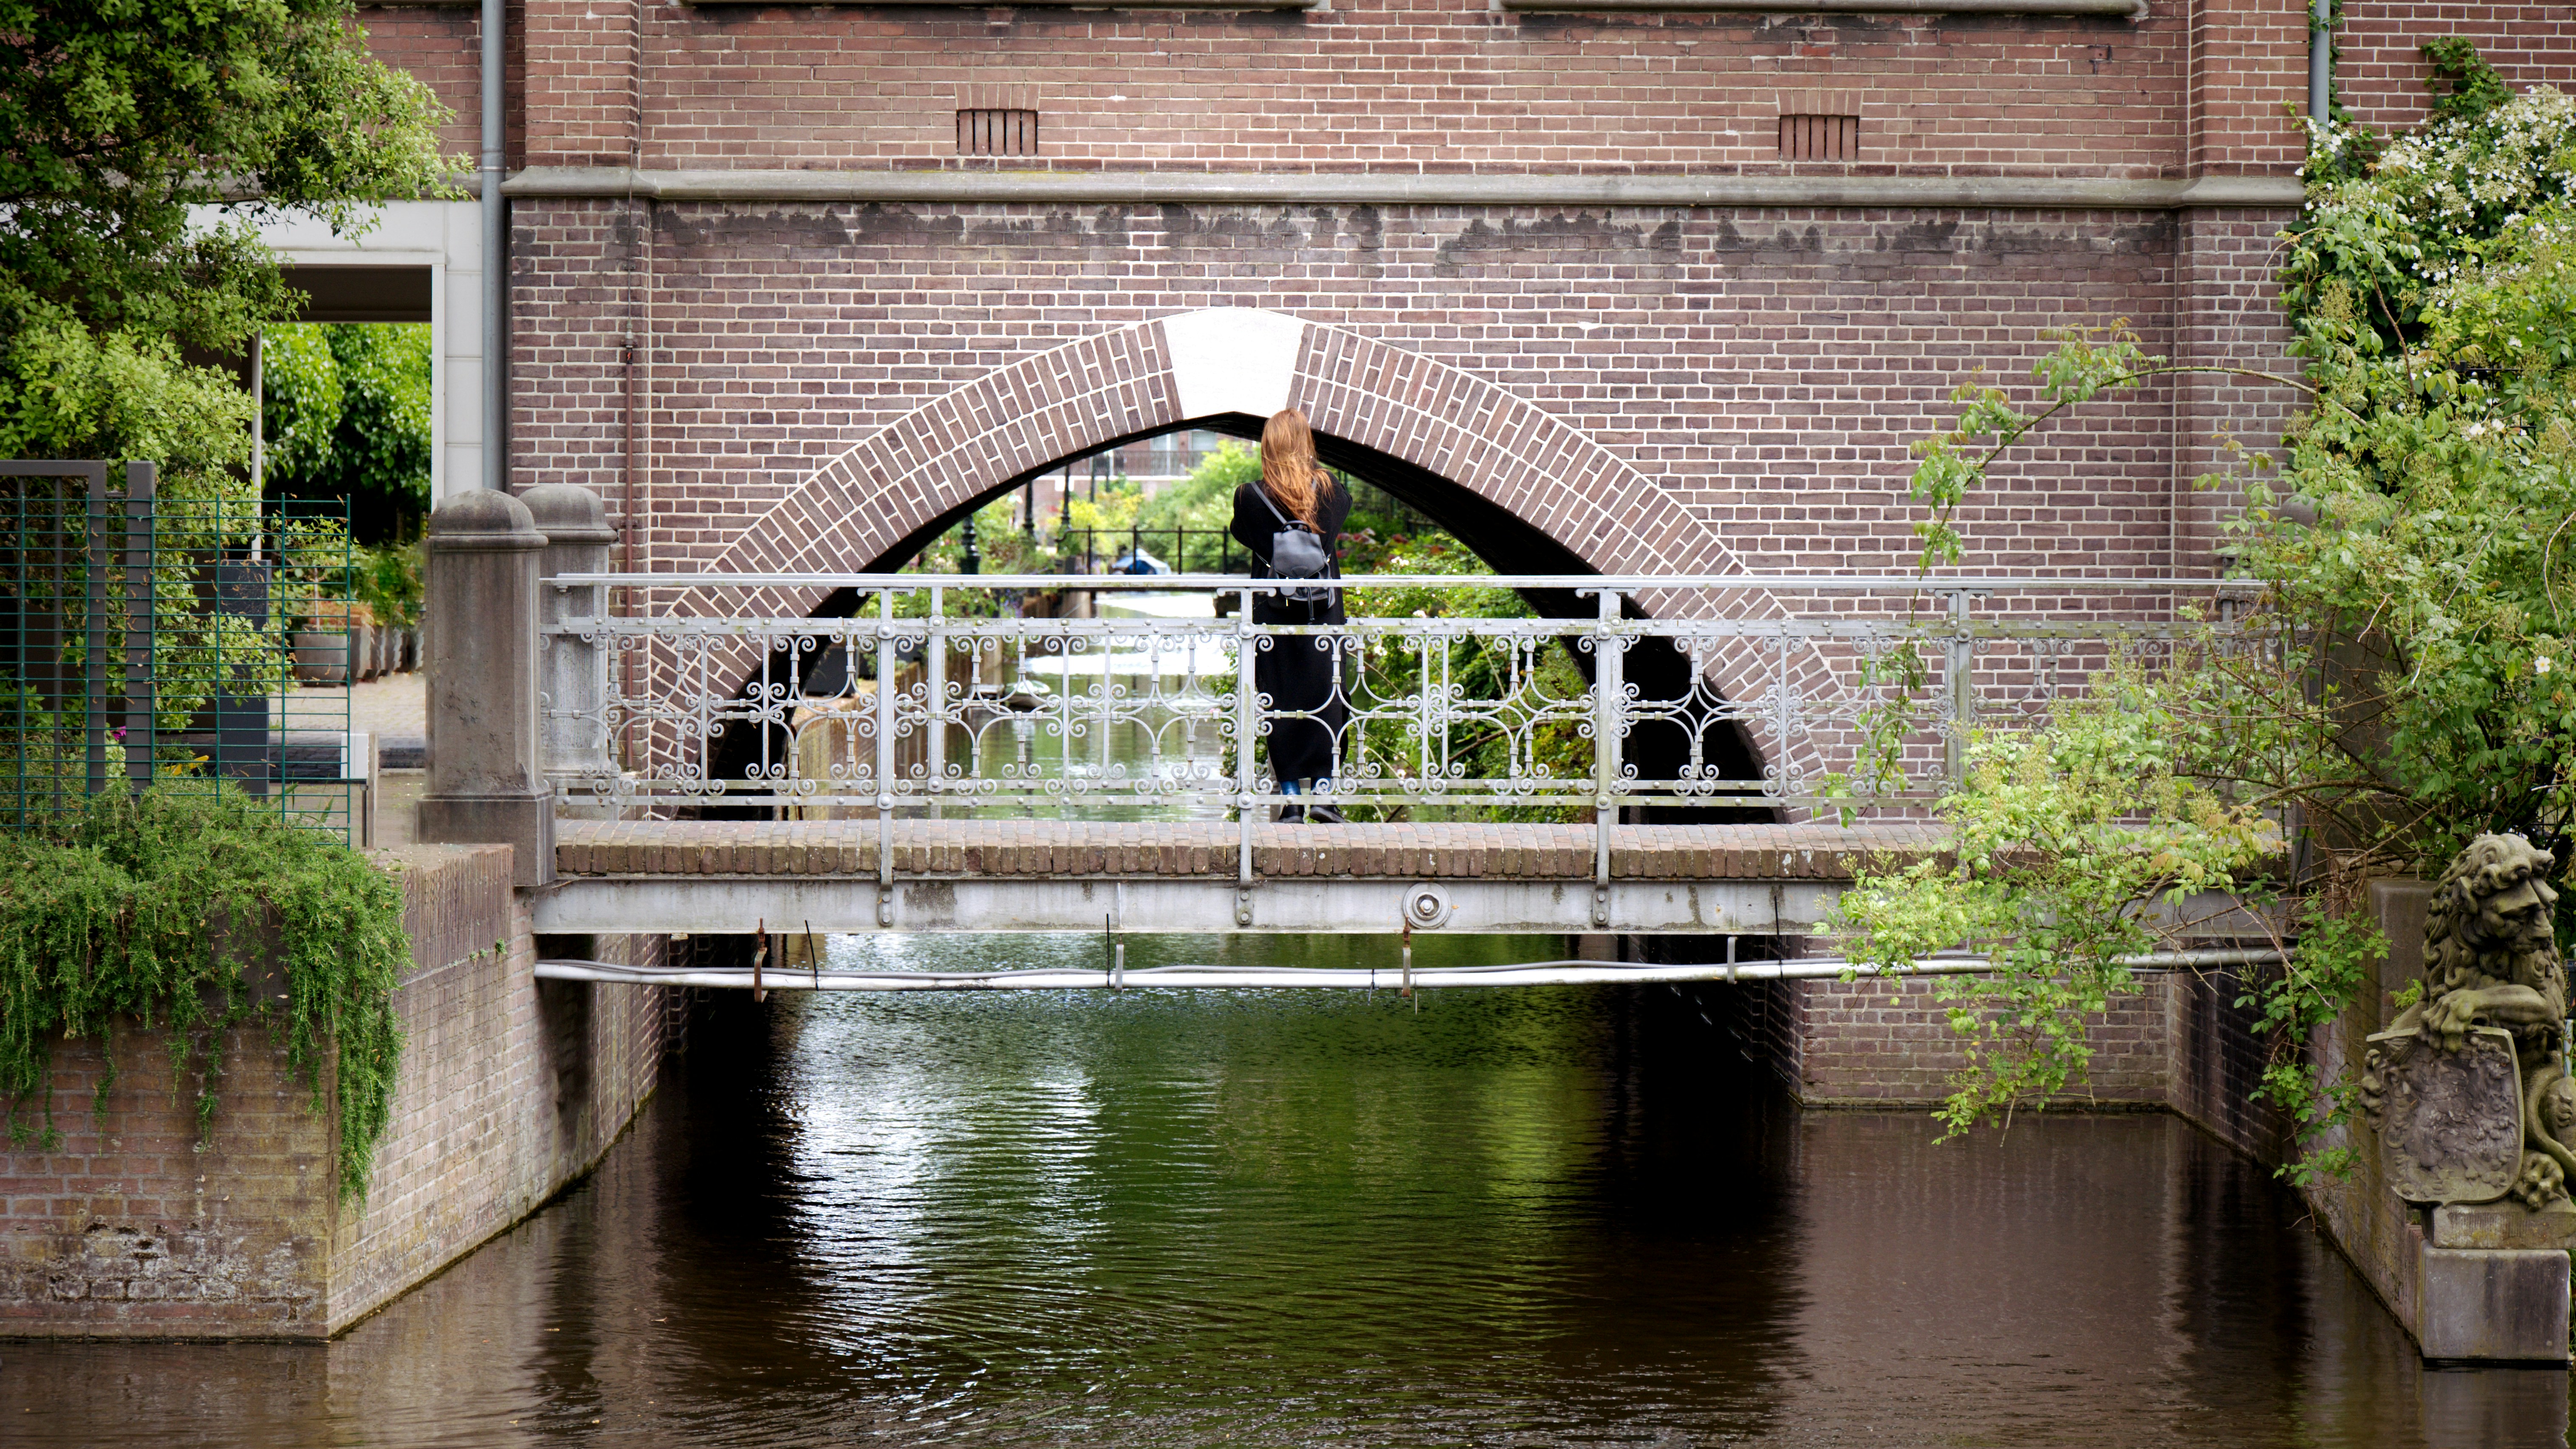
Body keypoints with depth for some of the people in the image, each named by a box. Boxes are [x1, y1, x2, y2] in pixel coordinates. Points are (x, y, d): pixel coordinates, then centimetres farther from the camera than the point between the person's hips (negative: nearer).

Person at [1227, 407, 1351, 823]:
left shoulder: (1252, 497, -9)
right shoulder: (1331, 492, -4)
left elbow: (1240, 532, 9)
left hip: (1273, 610, -1)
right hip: (1323, 613, 1)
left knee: (1281, 703, 5)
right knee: (1323, 696, 5)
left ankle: (1291, 796, 5)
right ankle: (1322, 788, -3)